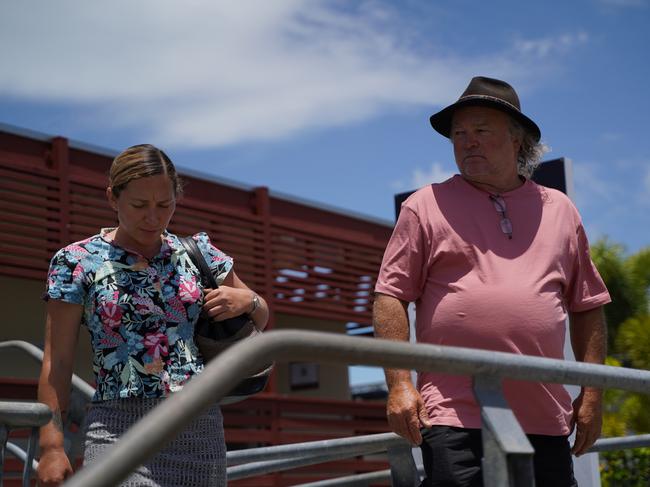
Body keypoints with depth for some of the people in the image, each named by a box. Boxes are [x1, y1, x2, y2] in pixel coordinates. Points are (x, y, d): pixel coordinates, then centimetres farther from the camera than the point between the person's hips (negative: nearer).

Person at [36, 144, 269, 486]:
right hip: (120, 430, -3)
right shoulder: (77, 261, 2)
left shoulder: (197, 252, 12)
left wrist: (246, 300, 0)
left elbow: (261, 317, 23)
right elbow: (57, 362, -1)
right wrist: (51, 445, -10)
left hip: (202, 430, 4)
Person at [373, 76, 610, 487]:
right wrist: (400, 384, -9)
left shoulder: (559, 210, 15)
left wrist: (592, 392, 11)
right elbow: (391, 297, 1)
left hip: (545, 421, 3)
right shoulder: (426, 207, 5)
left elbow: (588, 307, 17)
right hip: (455, 416, -3)